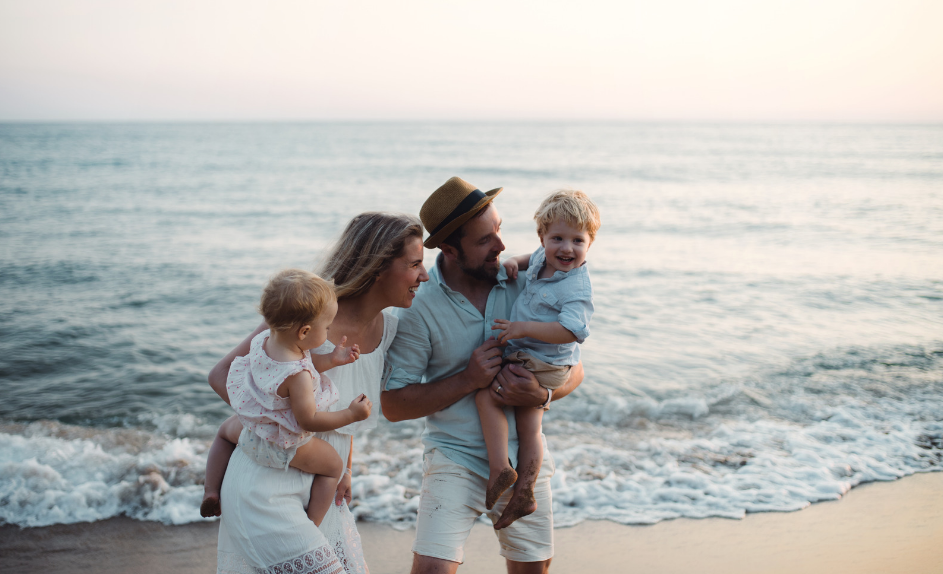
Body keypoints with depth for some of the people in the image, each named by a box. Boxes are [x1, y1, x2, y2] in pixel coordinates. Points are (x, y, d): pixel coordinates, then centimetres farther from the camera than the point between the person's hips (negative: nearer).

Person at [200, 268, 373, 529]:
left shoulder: (261, 340, -16)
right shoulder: (297, 376, -38)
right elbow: (308, 420, -29)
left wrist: (331, 360, -3)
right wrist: (351, 414, -21)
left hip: (250, 431, 6)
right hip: (284, 447, -6)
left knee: (225, 431, 39)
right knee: (333, 466, 16)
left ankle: (211, 491, 36)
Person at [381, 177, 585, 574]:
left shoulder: (524, 284, -4)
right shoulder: (418, 307, -13)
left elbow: (573, 368, 3)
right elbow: (392, 404, -11)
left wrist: (542, 395, -19)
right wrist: (466, 380, -20)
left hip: (523, 455, 3)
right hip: (456, 460, -3)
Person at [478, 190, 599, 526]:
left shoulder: (576, 287, -24)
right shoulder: (543, 259, 1)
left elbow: (572, 330, -36)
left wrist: (524, 328, -35)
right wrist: (514, 262, 4)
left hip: (541, 365, -9)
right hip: (529, 360, 9)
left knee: (486, 394, -14)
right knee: (528, 427, 14)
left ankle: (499, 467, -13)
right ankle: (525, 493, 24)